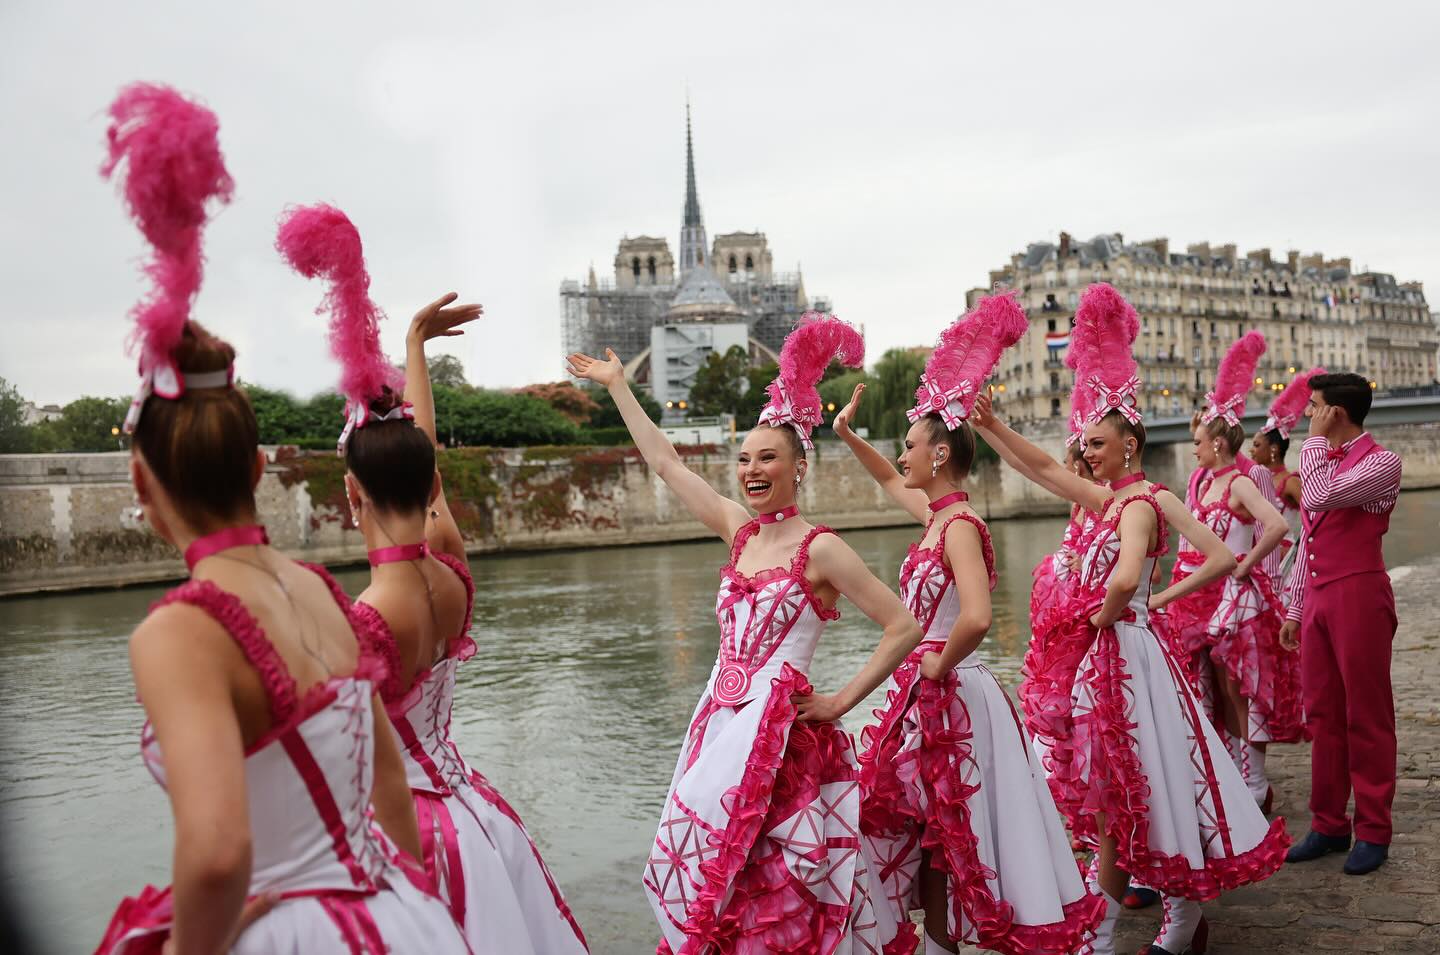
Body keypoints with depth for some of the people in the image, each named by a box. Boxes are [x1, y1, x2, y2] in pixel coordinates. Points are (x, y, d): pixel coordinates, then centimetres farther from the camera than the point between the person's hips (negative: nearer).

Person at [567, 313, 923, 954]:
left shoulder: (820, 549, -10)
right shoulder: (739, 530, 7)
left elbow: (904, 627, -11)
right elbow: (665, 462, 14)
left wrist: (842, 701, -9)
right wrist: (616, 386, 18)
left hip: (780, 728, -6)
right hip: (720, 721, 6)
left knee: (776, 882, 1)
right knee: (706, 868, 12)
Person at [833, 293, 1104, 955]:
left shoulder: (960, 526, -20)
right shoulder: (936, 514, 6)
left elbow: (975, 618, -35)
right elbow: (891, 483, 28)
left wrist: (939, 664, -20)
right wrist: (847, 435, 24)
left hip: (948, 695, -9)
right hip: (928, 694, 9)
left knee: (944, 834, 3)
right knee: (931, 834, 18)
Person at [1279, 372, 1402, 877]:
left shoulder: (1380, 461, -7)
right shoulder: (1322, 459, 17)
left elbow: (1317, 499, -23)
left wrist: (1315, 441, -9)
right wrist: (1294, 606, 17)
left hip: (1358, 594, -7)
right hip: (1317, 597, 7)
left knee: (1366, 716, 2)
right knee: (1323, 715, 10)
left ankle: (1373, 831, 13)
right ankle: (1328, 825, 19)